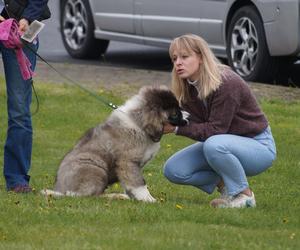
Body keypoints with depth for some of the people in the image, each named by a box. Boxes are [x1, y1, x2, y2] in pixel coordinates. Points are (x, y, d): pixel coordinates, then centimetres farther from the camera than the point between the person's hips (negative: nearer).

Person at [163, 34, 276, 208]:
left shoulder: (227, 83, -25)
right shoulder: (188, 89, -3)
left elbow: (215, 130, -28)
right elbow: (197, 125, -9)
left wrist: (177, 128, -33)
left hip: (258, 146, -7)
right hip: (225, 142, 7)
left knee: (215, 145, -38)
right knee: (173, 170, -10)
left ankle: (244, 194, -17)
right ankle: (223, 183, 9)